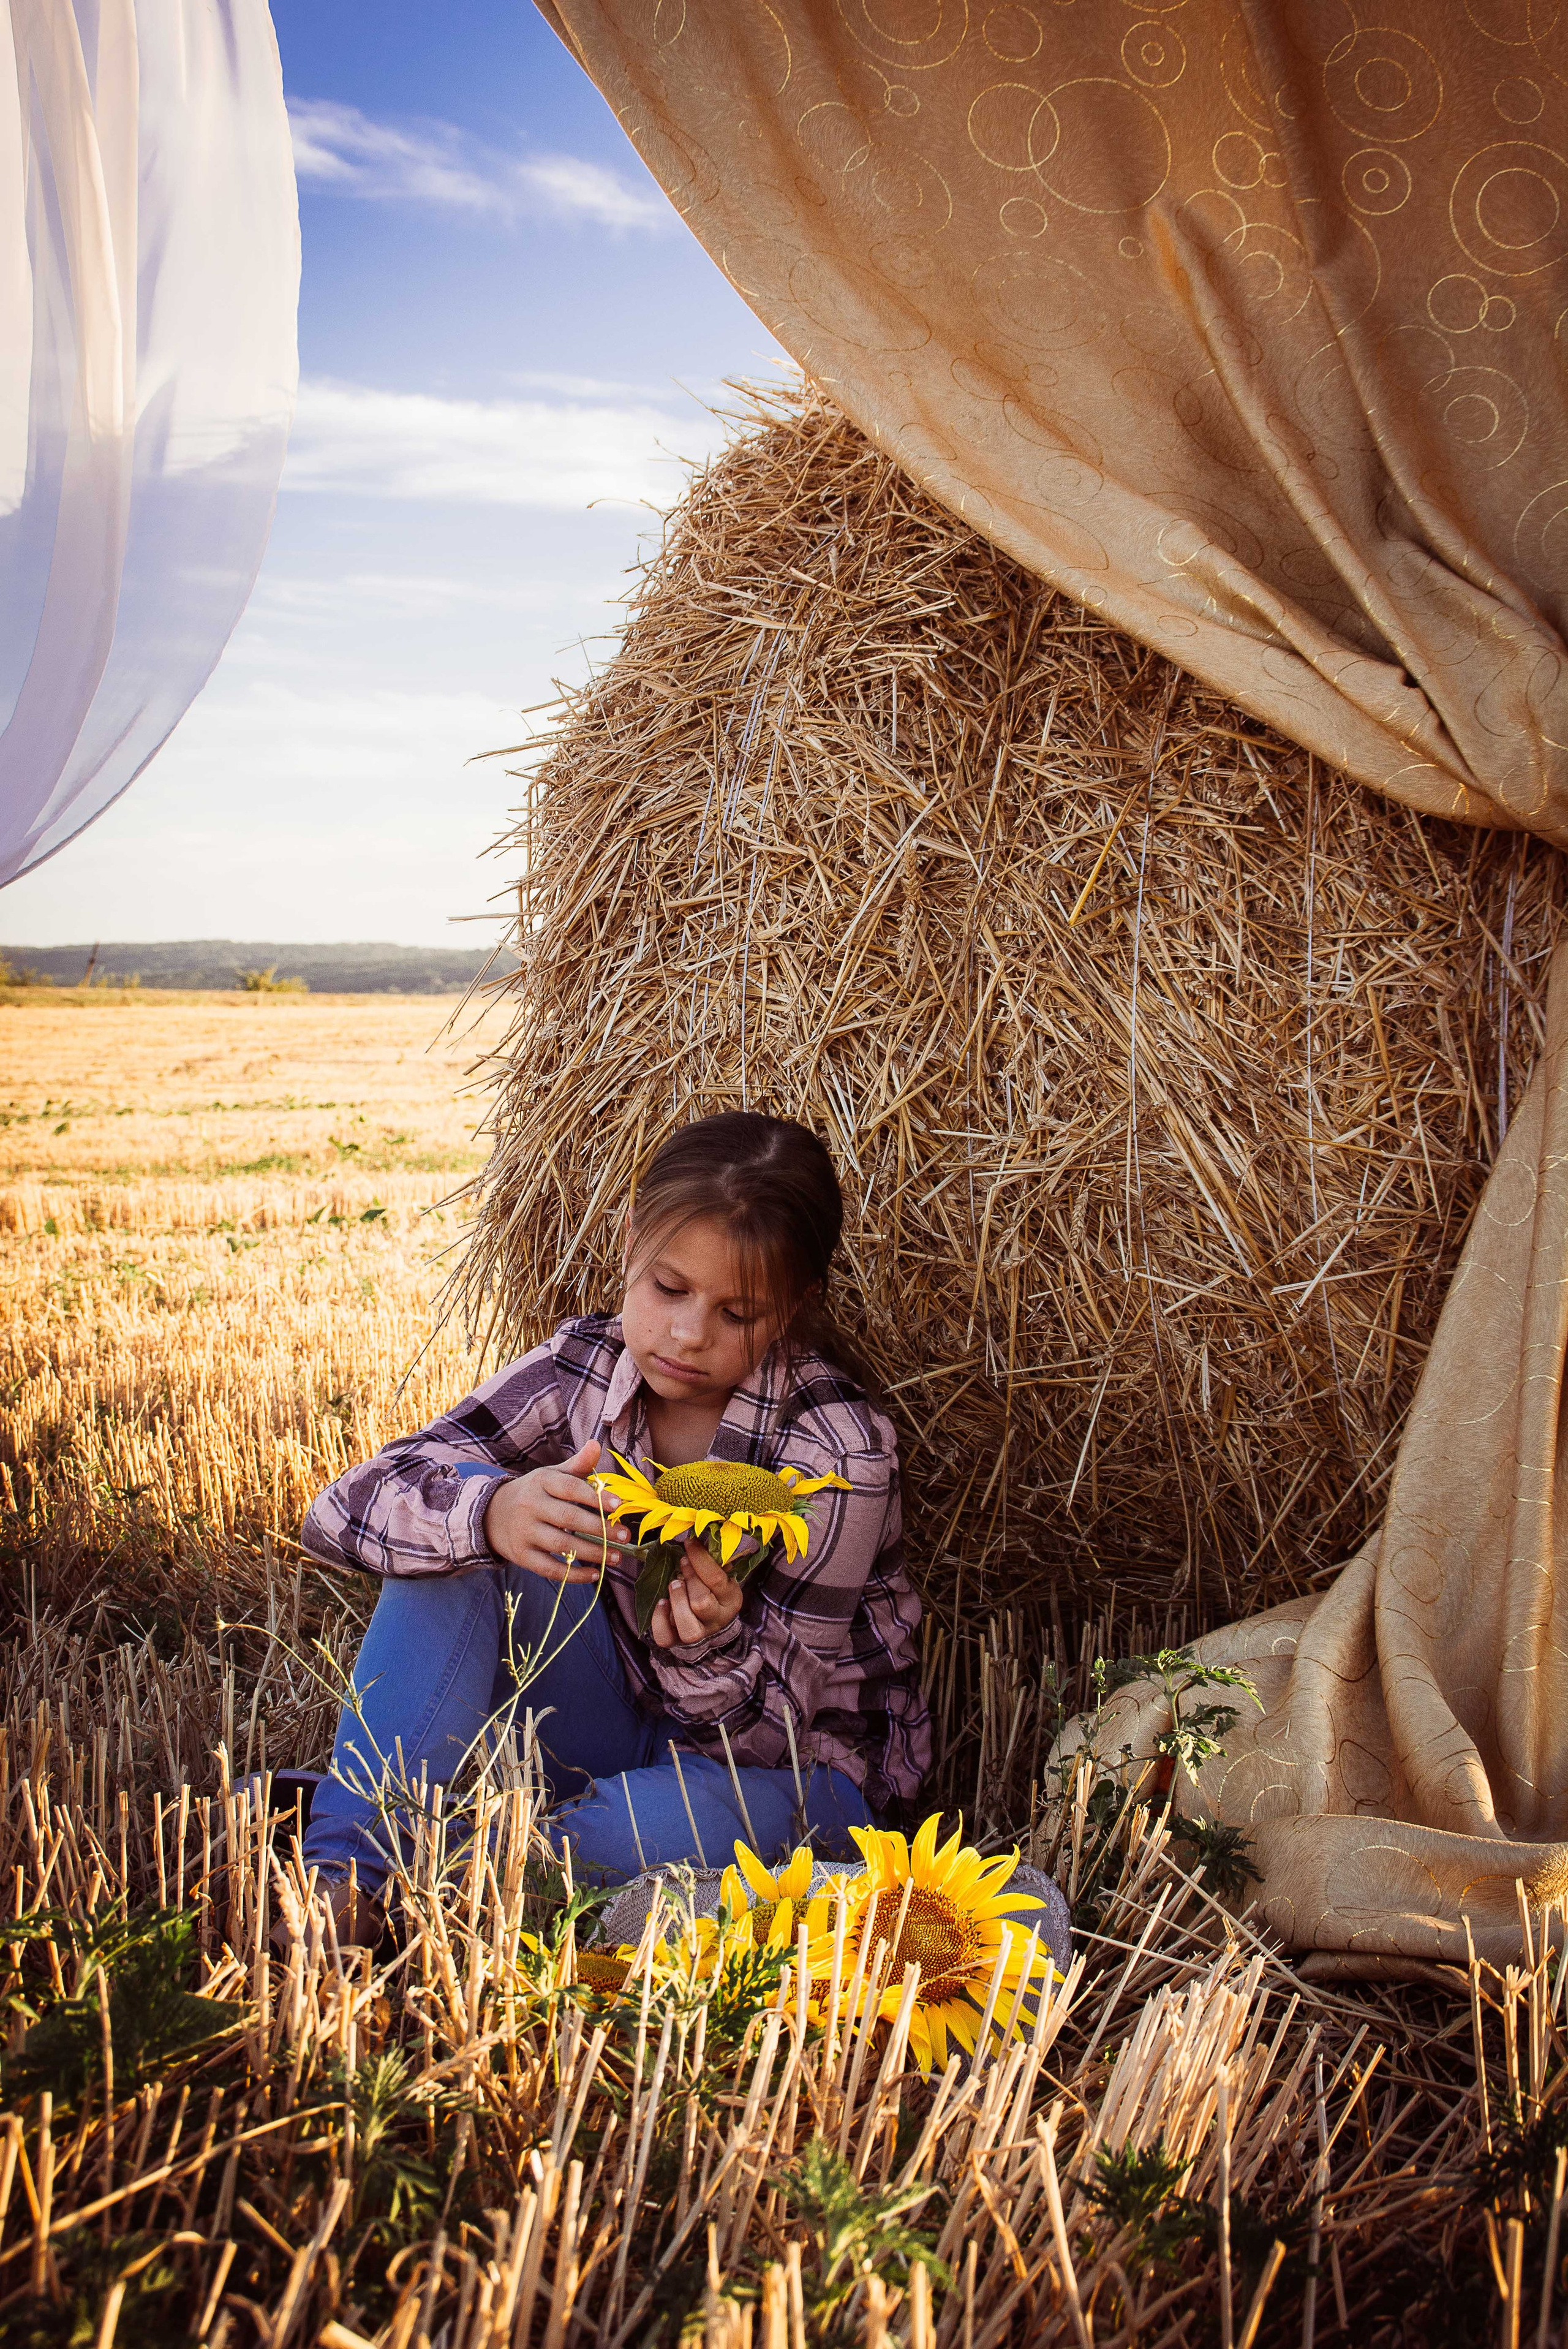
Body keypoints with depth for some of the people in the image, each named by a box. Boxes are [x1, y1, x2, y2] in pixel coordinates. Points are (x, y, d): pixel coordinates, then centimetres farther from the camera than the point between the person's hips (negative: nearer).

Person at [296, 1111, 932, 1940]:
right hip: (619, 1720, 4)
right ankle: (347, 1869, -25)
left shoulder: (838, 1454, -22)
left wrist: (708, 1646, -41)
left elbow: (771, 1734, -17)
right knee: (457, 1516, -20)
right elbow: (343, 1510, -20)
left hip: (791, 1769, -4)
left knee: (676, 1824, -41)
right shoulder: (586, 1367, -11)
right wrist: (494, 1512, -41)